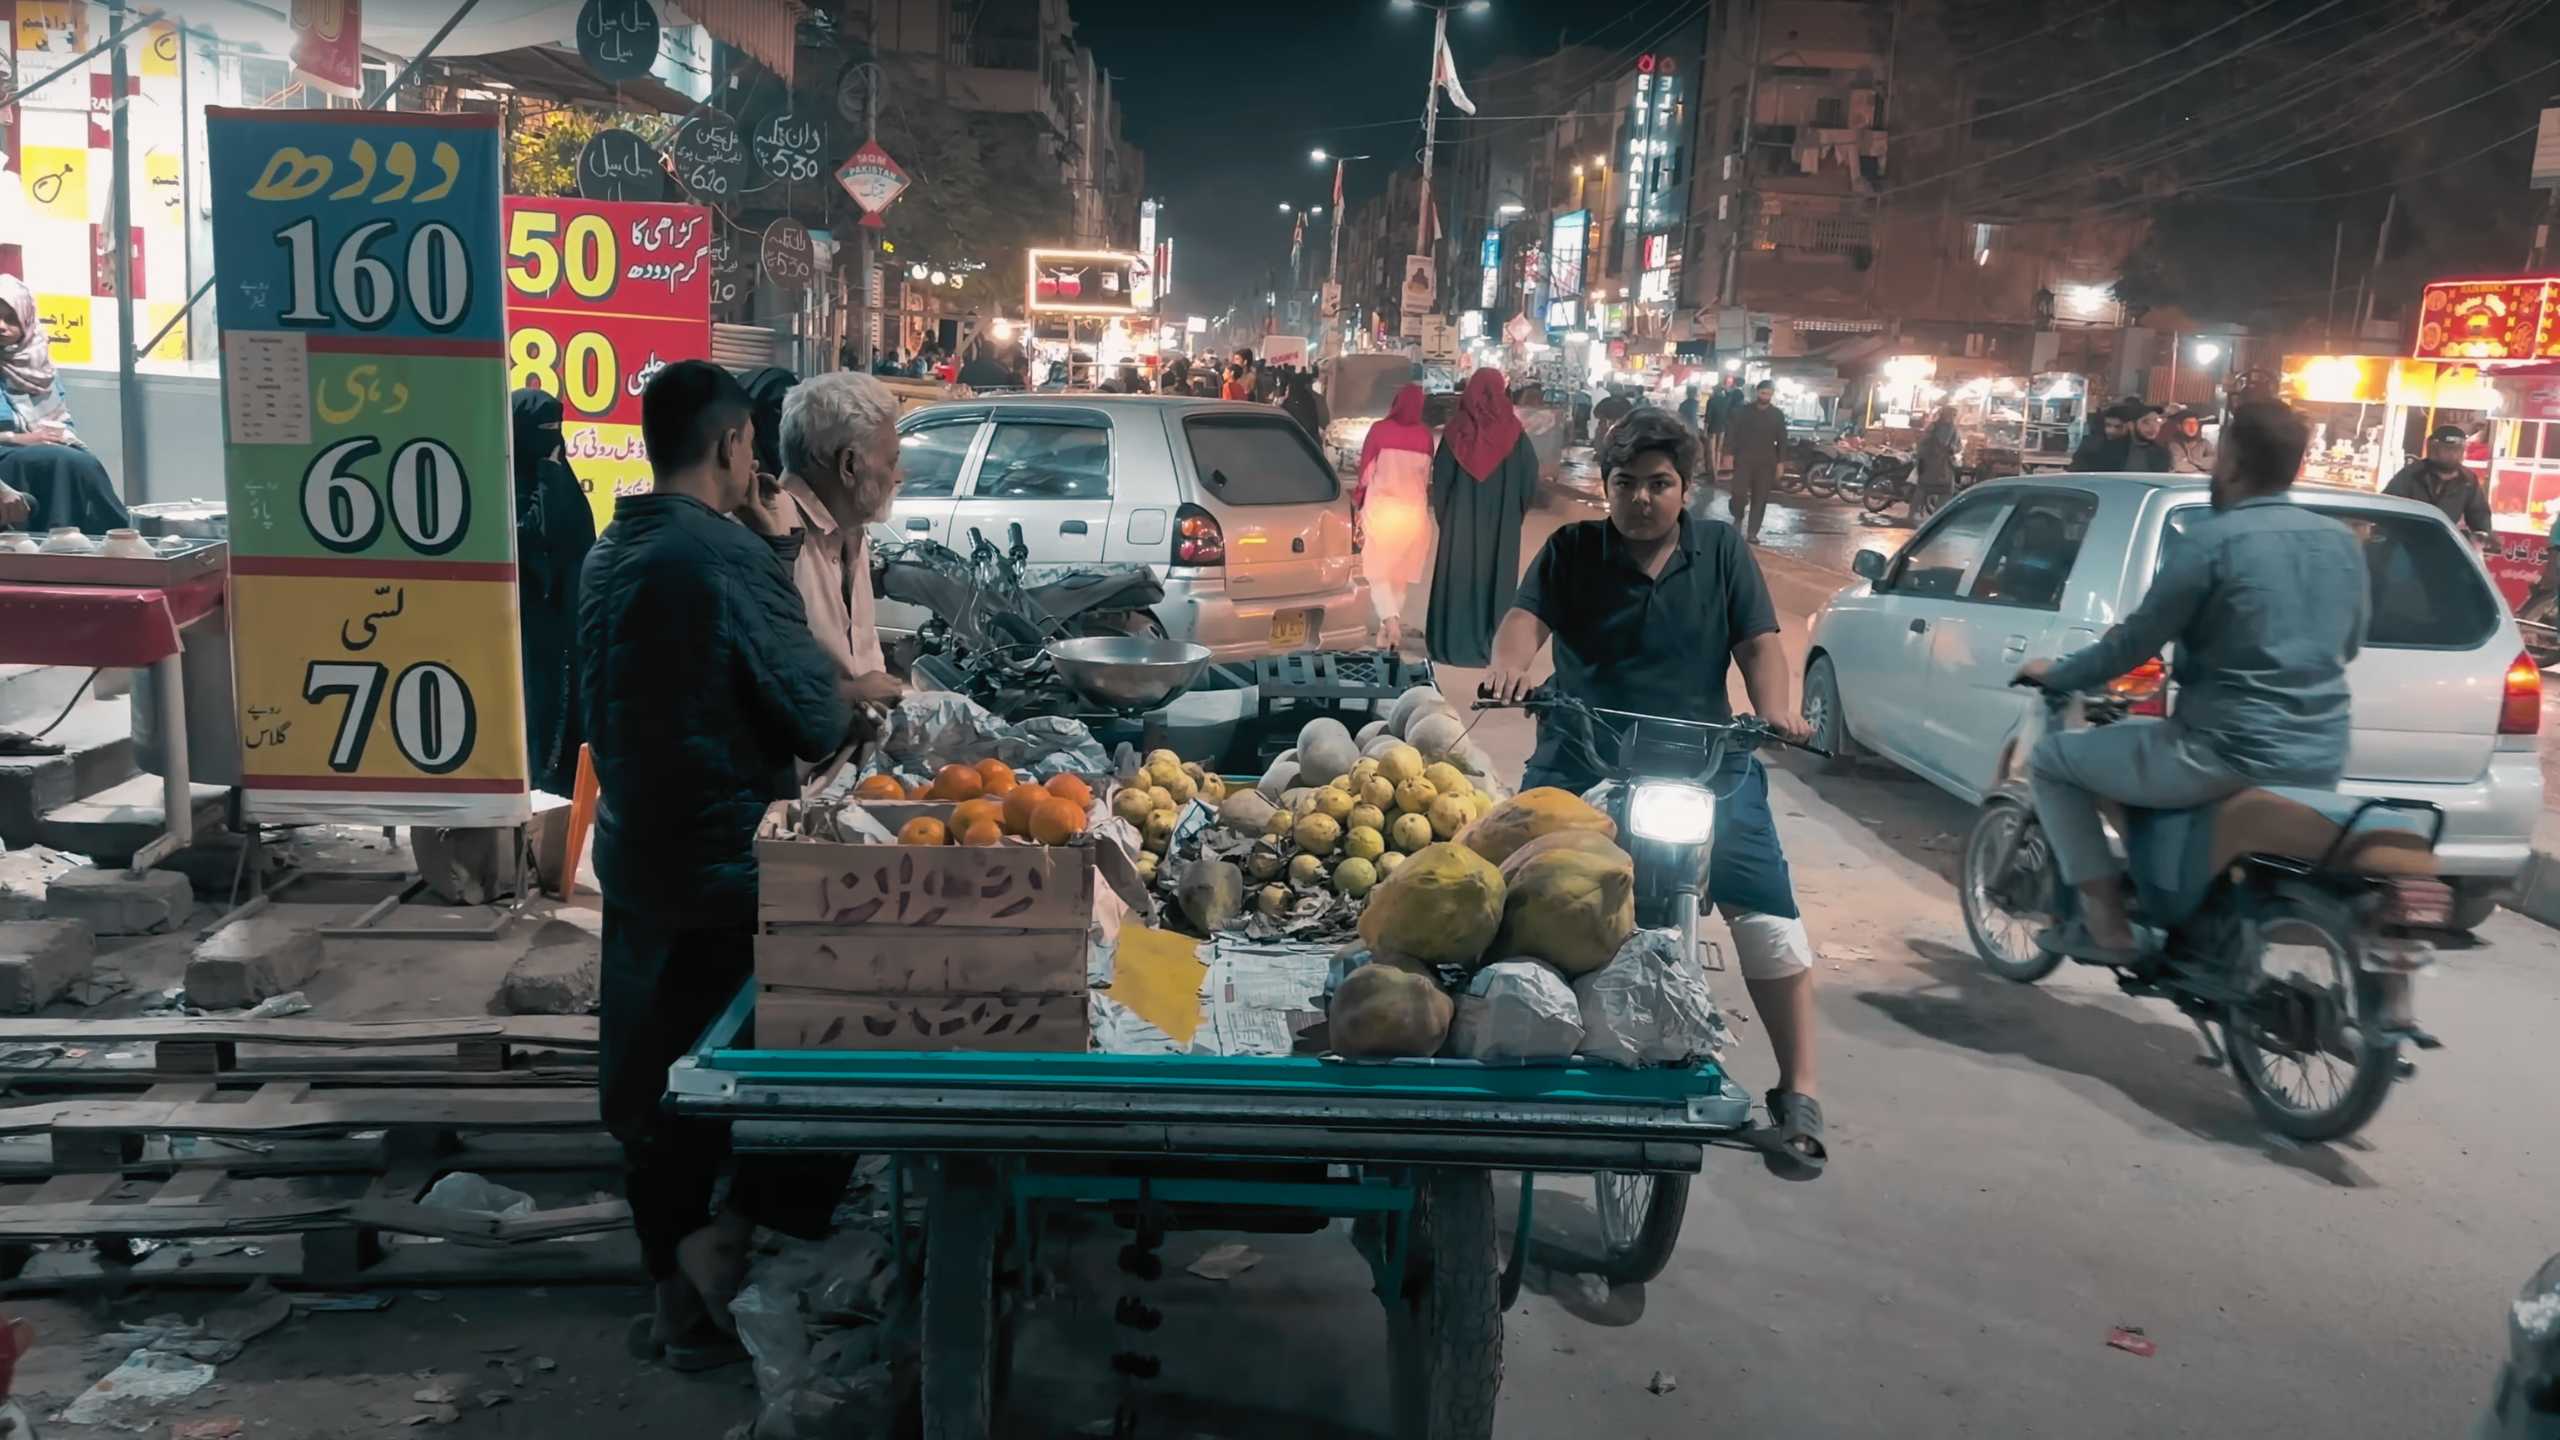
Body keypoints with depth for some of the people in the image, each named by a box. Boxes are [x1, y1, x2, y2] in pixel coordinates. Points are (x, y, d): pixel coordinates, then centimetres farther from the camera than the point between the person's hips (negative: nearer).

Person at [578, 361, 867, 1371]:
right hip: (727, 867, -8)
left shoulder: (609, 556, 8)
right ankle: (731, 1233, 7)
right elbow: (818, 722, -18)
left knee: (657, 1080, 15)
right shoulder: (728, 558, -19)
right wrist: (849, 702, 5)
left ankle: (678, 1298, 26)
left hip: (636, 854, 8)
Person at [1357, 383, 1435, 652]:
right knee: (1400, 572, 15)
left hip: (1381, 508, -2)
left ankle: (1390, 622, -19)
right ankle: (1389, 628, 18)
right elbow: (1427, 475, 7)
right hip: (1414, 510, 2)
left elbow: (1365, 469, -1)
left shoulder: (1380, 429, -9)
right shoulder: (1425, 435, -2)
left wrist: (1358, 498, 14)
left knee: (1378, 571, 4)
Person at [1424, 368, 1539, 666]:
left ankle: (1451, 643, 11)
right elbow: (1530, 477, -4)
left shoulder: (1456, 429, -6)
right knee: (1495, 575, 7)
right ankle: (1492, 645, 9)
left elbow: (1441, 478, -2)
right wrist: (1517, 511, 11)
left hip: (1461, 517, 0)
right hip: (1501, 520, 0)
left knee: (1457, 576, 8)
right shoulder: (1513, 431, -7)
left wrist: (1442, 512, 11)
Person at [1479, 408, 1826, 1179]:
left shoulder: (1721, 549, 7)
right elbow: (1528, 615, -10)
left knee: (1767, 910, -9)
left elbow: (1759, 641, 1)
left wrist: (1774, 709, -19)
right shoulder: (1573, 549, 5)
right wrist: (1510, 663, -33)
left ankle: (1798, 1094, 0)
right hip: (1583, 756, 0)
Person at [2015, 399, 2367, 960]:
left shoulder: (2208, 542, -12)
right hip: (2321, 762, 8)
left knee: (2050, 760, 8)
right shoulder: (2344, 543, 9)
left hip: (2226, 756, -8)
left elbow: (2136, 643, -7)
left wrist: (2055, 674, 10)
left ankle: (2106, 921, 4)